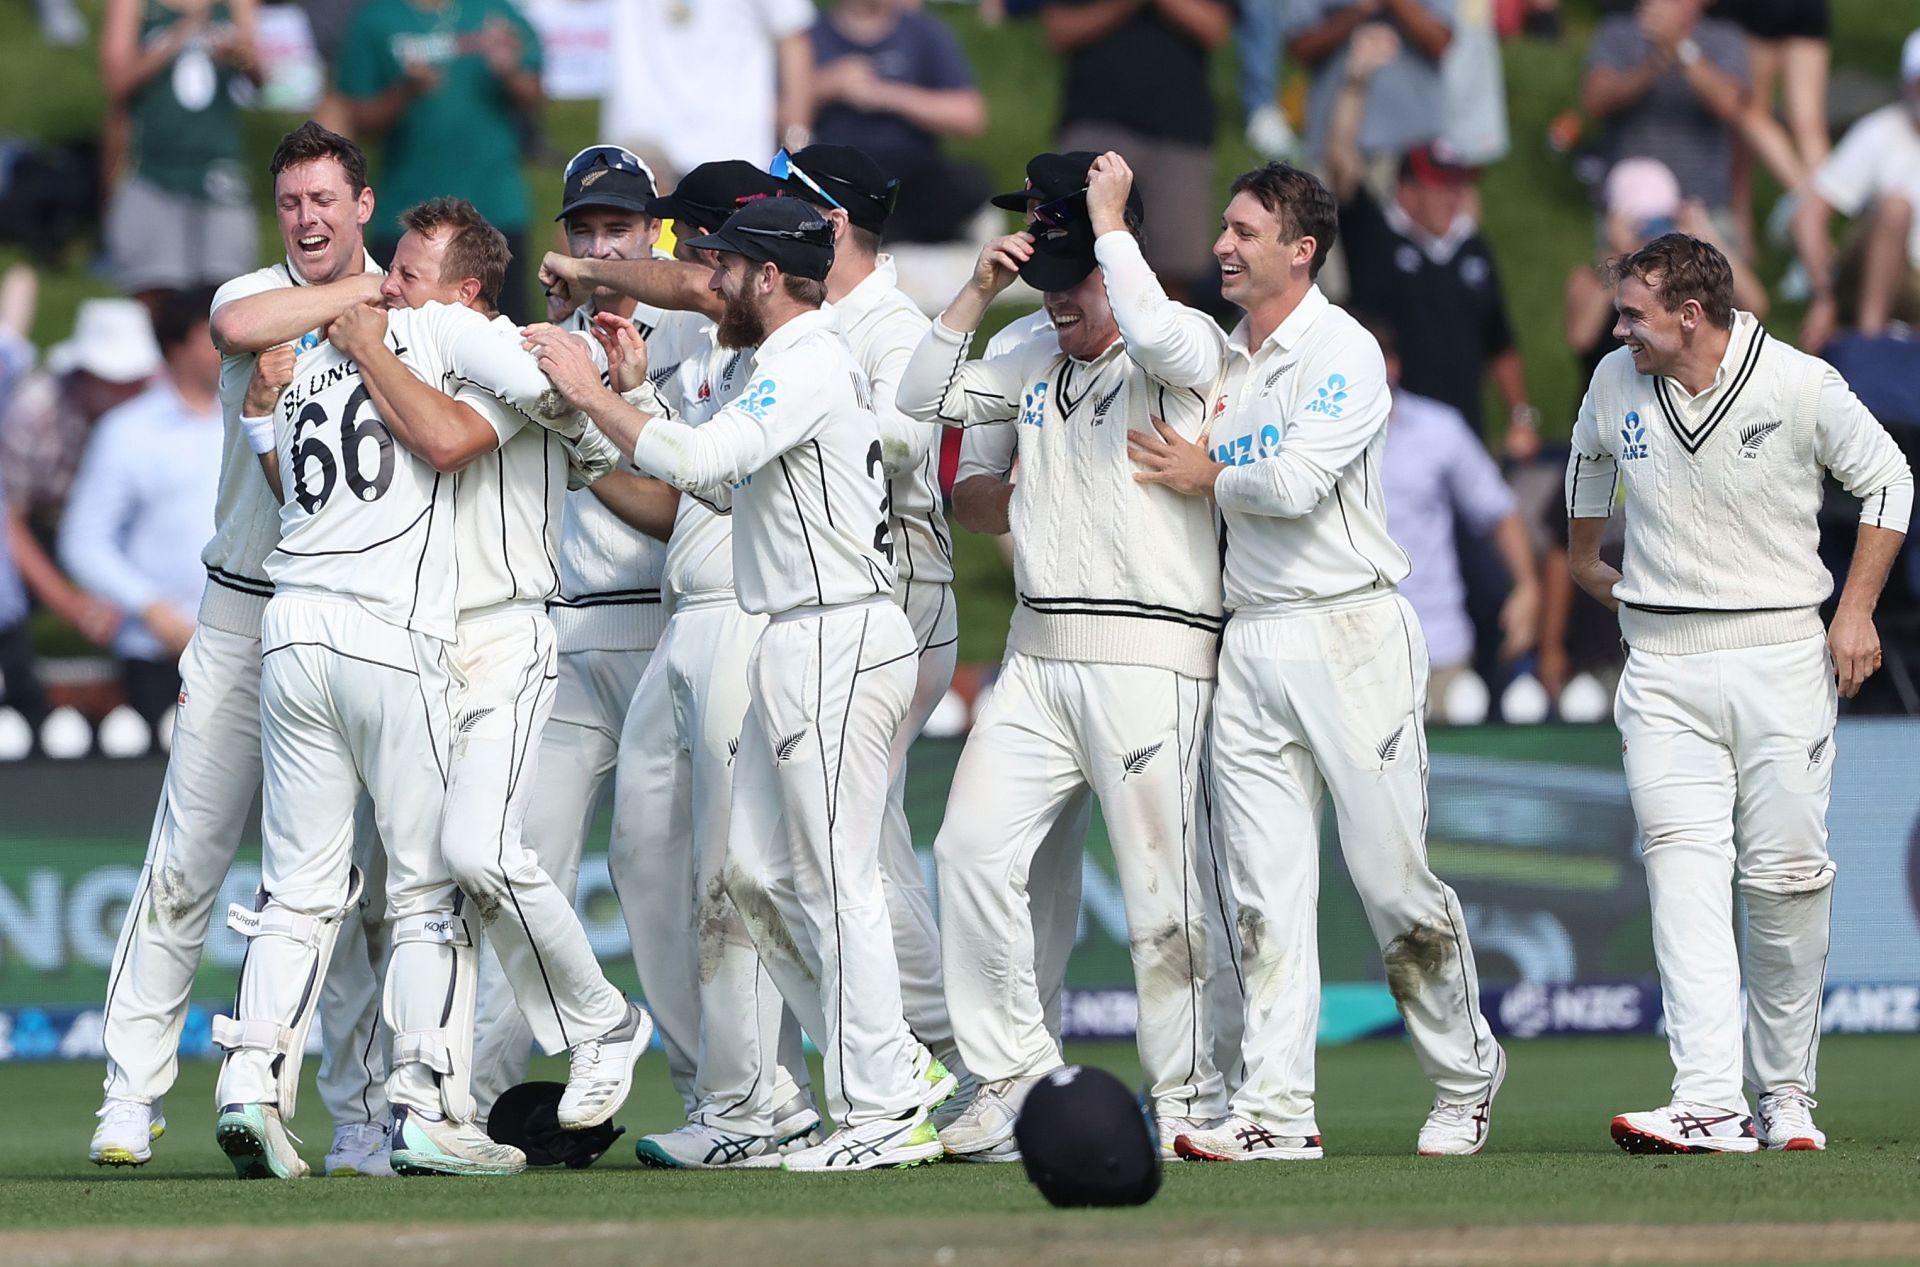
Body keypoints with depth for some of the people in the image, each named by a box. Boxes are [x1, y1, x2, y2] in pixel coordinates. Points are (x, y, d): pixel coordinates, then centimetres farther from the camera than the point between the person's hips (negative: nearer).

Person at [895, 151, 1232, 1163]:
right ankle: (1012, 1075, 5)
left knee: (1160, 889, -5)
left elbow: (1156, 334, -27)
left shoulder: (1189, 344, -4)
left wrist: (1108, 222, -15)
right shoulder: (1037, 358, 17)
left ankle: (1186, 1097, 4)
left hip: (1147, 653, -7)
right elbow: (925, 397, 15)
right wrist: (980, 290, 6)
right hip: (1038, 656, 7)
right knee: (971, 849, -2)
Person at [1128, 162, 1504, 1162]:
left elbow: (1294, 482, -18)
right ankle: (1276, 1108, -3)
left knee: (1390, 874, -4)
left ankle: (1464, 1077, 13)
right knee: (1266, 891, 0)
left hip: (1350, 636, -7)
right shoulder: (1217, 361, 17)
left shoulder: (1342, 352, -6)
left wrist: (1207, 478, -2)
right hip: (1248, 644, 7)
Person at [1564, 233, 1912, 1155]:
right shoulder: (1615, 385, 2)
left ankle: (1787, 1091, 14)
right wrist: (1584, 562, 38)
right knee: (1681, 863, -13)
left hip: (1782, 655, -2)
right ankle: (1709, 1102, -23)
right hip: (1662, 668, 2)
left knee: (1785, 875, -1)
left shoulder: (1802, 386, -9)